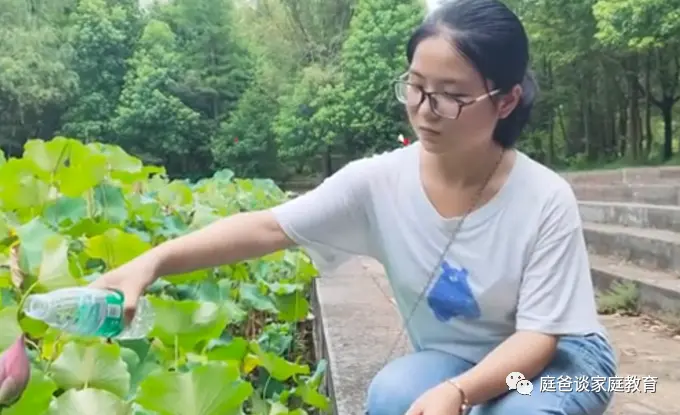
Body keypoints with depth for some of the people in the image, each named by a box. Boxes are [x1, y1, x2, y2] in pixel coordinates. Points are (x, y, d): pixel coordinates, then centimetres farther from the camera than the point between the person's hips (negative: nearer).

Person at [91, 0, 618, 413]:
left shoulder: (545, 200, -25)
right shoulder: (380, 181, -18)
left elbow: (538, 336, -22)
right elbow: (268, 227, -19)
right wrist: (154, 261, -31)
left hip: (558, 358, -1)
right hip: (449, 359, 2)